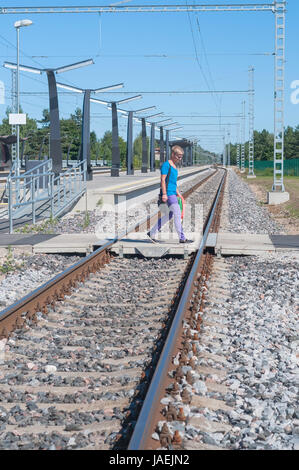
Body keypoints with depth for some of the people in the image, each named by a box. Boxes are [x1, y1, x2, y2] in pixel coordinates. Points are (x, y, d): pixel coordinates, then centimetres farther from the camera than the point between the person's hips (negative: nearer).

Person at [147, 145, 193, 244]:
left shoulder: (174, 166, 18)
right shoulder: (166, 165, -9)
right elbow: (163, 180, -14)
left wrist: (178, 194, 27)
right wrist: (164, 194, -20)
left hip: (173, 193, 10)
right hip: (168, 193, -10)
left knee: (169, 215, 13)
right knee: (177, 214, -9)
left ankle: (152, 233, 19)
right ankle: (182, 238, -5)